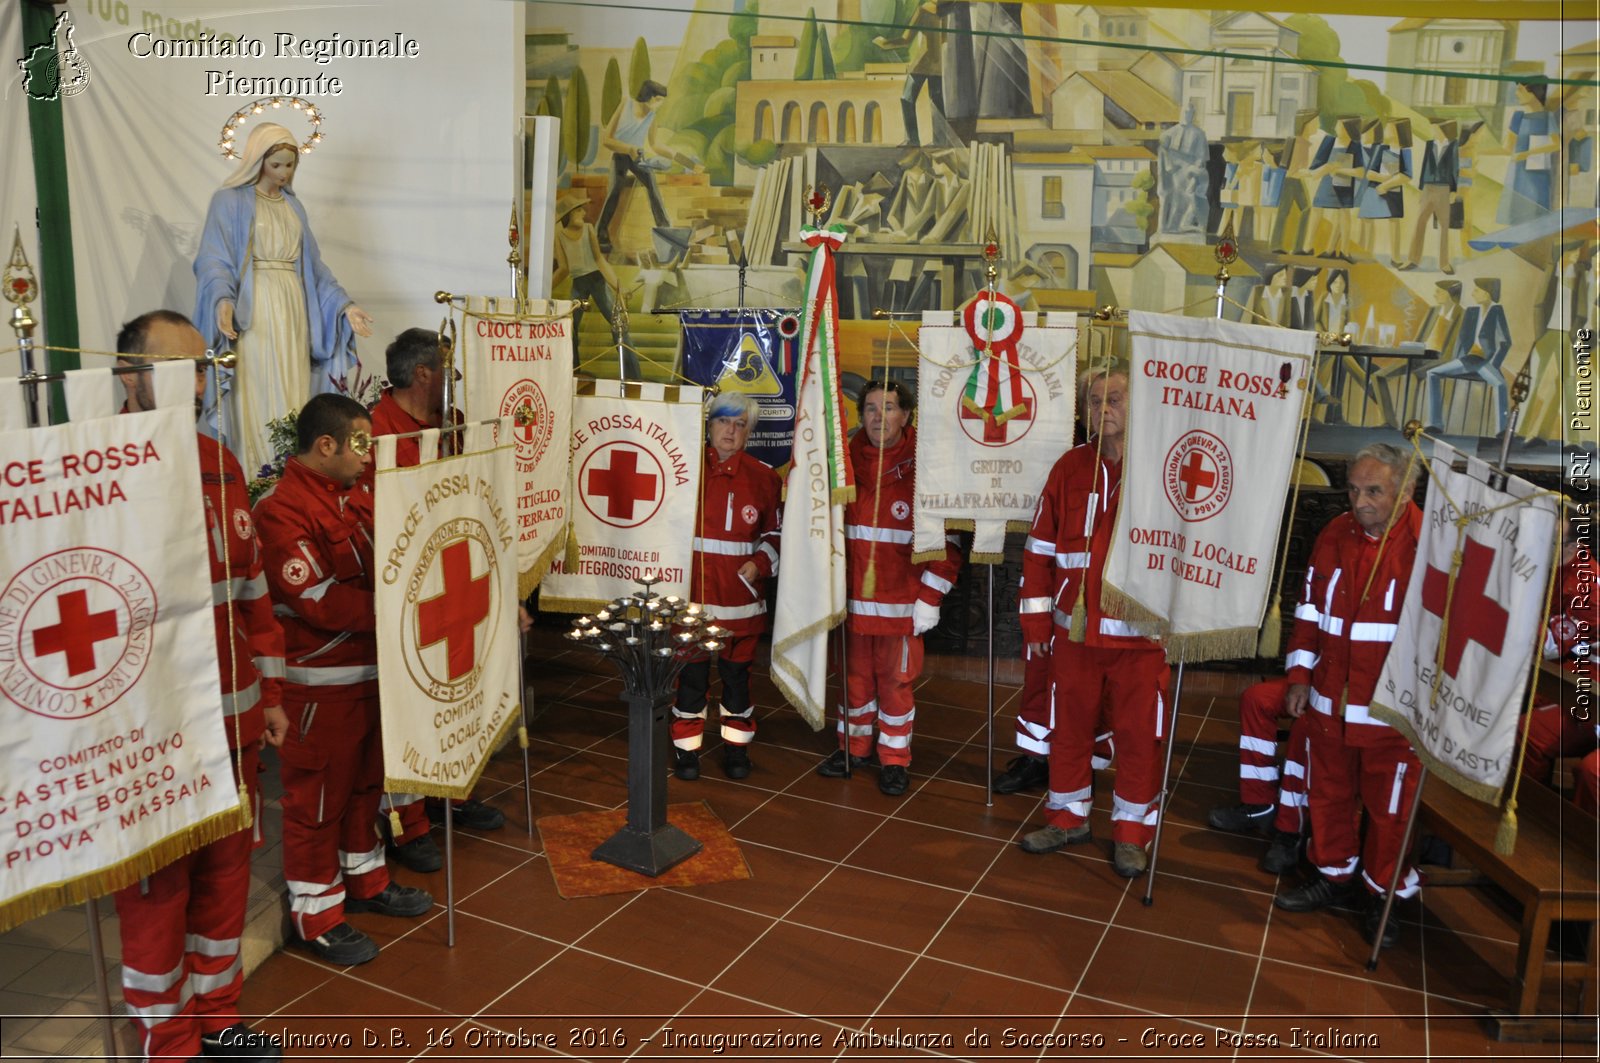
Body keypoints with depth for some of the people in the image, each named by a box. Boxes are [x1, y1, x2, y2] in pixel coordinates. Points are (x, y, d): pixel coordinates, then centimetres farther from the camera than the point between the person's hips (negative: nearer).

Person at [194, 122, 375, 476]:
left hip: (293, 312, 6)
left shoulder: (293, 205, 17)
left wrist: (344, 305, 7)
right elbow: (214, 261, -10)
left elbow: (312, 265, 18)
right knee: (260, 397, -8)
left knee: (293, 394, 4)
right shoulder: (229, 201, -2)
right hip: (254, 313, -6)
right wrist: (223, 300, -30)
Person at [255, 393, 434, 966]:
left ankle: (364, 879, 38)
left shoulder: (356, 492, 8)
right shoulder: (283, 510, -19)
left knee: (364, 779, 21)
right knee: (316, 794, 5)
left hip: (368, 668, 9)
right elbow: (319, 600, -24)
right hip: (319, 679, -9)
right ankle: (316, 913, 19)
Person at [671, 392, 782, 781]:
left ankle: (736, 746, 27)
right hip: (692, 594, -1)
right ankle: (686, 747, 23)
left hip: (740, 598, 2)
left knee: (736, 673, 12)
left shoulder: (764, 477, 3)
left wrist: (760, 563, -5)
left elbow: (775, 533, 11)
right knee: (692, 673, 7)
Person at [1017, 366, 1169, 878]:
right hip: (1075, 629, 3)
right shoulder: (1070, 467, 4)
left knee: (1138, 733, 7)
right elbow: (1040, 548, 6)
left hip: (1141, 633, -3)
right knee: (1069, 725, 14)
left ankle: (1131, 831, 24)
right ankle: (1067, 817, 32)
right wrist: (1036, 618, 4)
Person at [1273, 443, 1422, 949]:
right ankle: (1335, 873, 37)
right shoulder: (1335, 535, 4)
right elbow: (1310, 609, 12)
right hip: (1330, 700, 5)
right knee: (1329, 791, 17)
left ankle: (1383, 892, 28)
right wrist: (1300, 674, 9)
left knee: (1389, 804, 9)